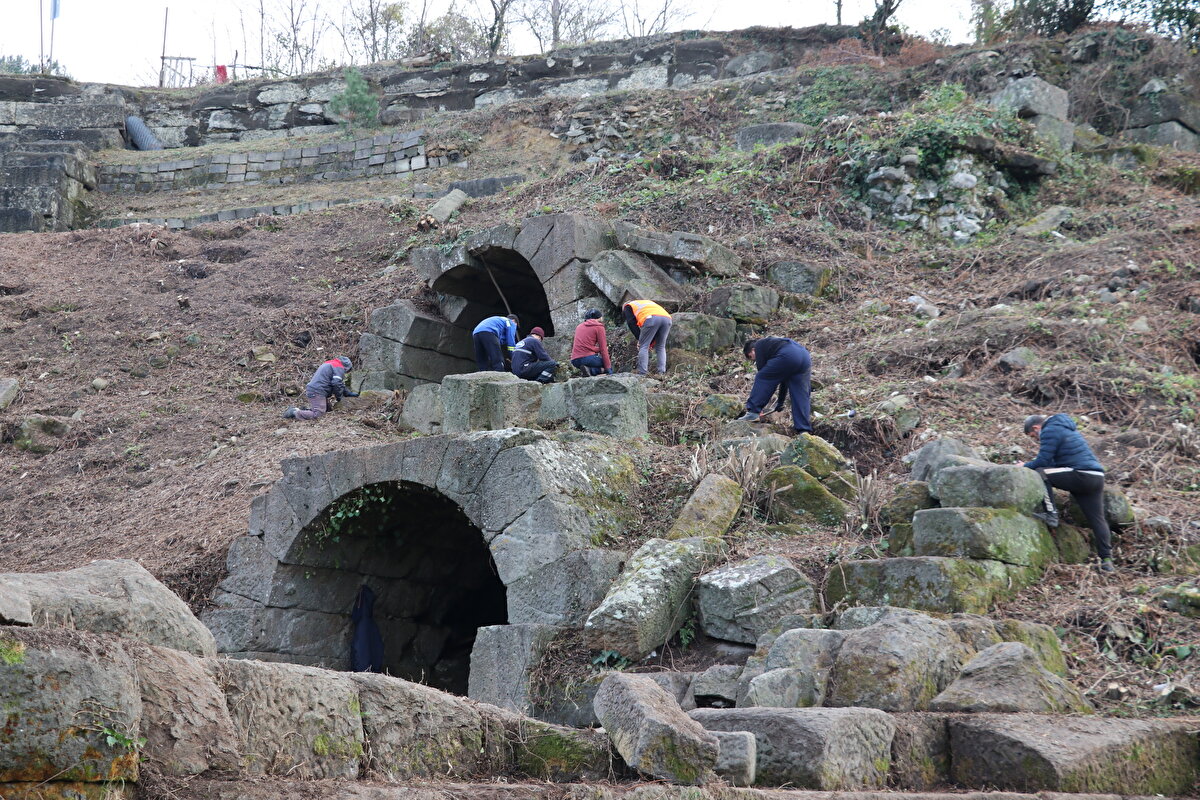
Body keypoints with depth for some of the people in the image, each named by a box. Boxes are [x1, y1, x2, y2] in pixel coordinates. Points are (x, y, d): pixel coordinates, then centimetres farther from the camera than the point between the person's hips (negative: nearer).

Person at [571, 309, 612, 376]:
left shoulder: (579, 327, 20)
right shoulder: (599, 327, 3)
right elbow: (603, 349, -2)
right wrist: (608, 368, 0)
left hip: (575, 361, 7)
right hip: (588, 357, -7)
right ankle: (591, 370, -14)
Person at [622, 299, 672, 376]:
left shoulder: (628, 306, 28)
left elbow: (631, 323, 11)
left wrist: (639, 339, 14)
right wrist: (650, 343, 32)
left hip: (651, 319, -6)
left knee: (643, 347, 2)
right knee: (661, 348, 16)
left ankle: (642, 374, -4)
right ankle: (662, 373, 9)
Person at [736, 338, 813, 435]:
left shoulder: (759, 345, 19)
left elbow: (762, 372, 13)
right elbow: (784, 378, 41)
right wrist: (781, 402, 45)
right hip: (805, 356, 8)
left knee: (761, 379, 6)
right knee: (801, 396, 9)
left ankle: (753, 412, 3)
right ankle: (804, 430, 5)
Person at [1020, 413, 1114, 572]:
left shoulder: (1050, 431, -2)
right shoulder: (1068, 429, 29)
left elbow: (1043, 461, -9)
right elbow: (1053, 462, 35)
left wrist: (1025, 466, 8)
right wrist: (1030, 465, 32)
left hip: (1080, 475, -10)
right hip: (1097, 477, 10)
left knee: (1039, 474, -13)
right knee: (1097, 519, 8)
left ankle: (1051, 514, -14)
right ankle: (1106, 560, 5)